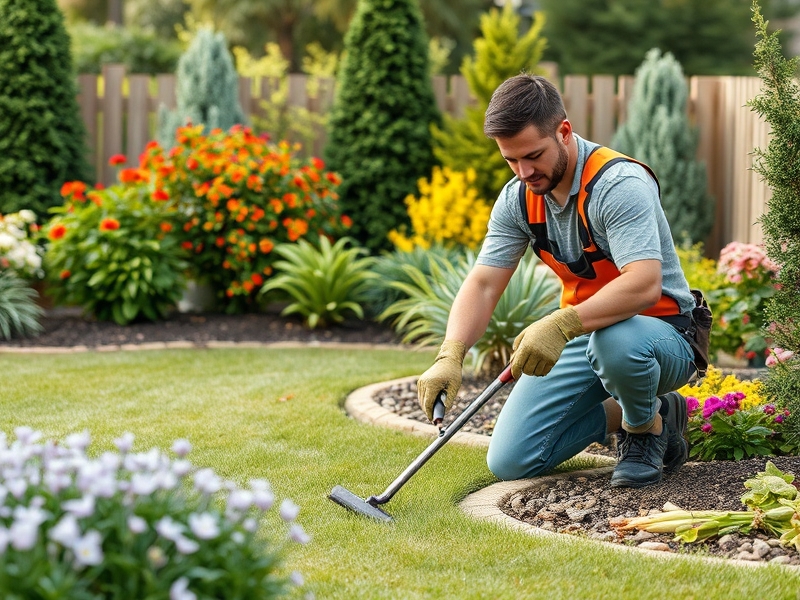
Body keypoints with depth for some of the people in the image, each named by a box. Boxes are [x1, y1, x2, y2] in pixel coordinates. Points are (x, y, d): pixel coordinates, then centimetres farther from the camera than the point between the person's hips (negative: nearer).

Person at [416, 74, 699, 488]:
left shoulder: (620, 184, -26)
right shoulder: (518, 198, -4)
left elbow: (644, 284, -38)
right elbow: (483, 284, -8)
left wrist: (561, 325, -50)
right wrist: (450, 356, -26)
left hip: (661, 333, -6)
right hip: (582, 334, 6)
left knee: (615, 341, -42)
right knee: (510, 462, -6)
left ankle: (648, 425, -8)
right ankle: (622, 415, 14)